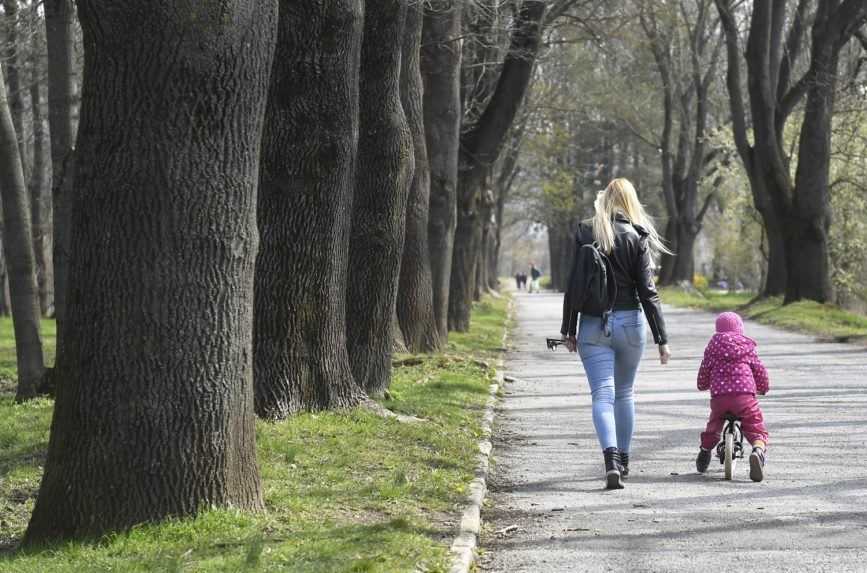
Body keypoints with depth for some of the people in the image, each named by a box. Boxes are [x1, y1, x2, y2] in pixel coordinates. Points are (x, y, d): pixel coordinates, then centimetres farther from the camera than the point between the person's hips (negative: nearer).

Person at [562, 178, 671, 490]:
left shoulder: (584, 235, 0)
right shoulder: (637, 238, -4)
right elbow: (647, 292, -6)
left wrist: (569, 331, 7)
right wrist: (662, 338, -4)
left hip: (594, 324, -1)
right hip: (629, 322, 1)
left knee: (603, 394, -6)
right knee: (624, 393, 18)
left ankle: (611, 460, -26)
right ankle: (623, 460, 28)